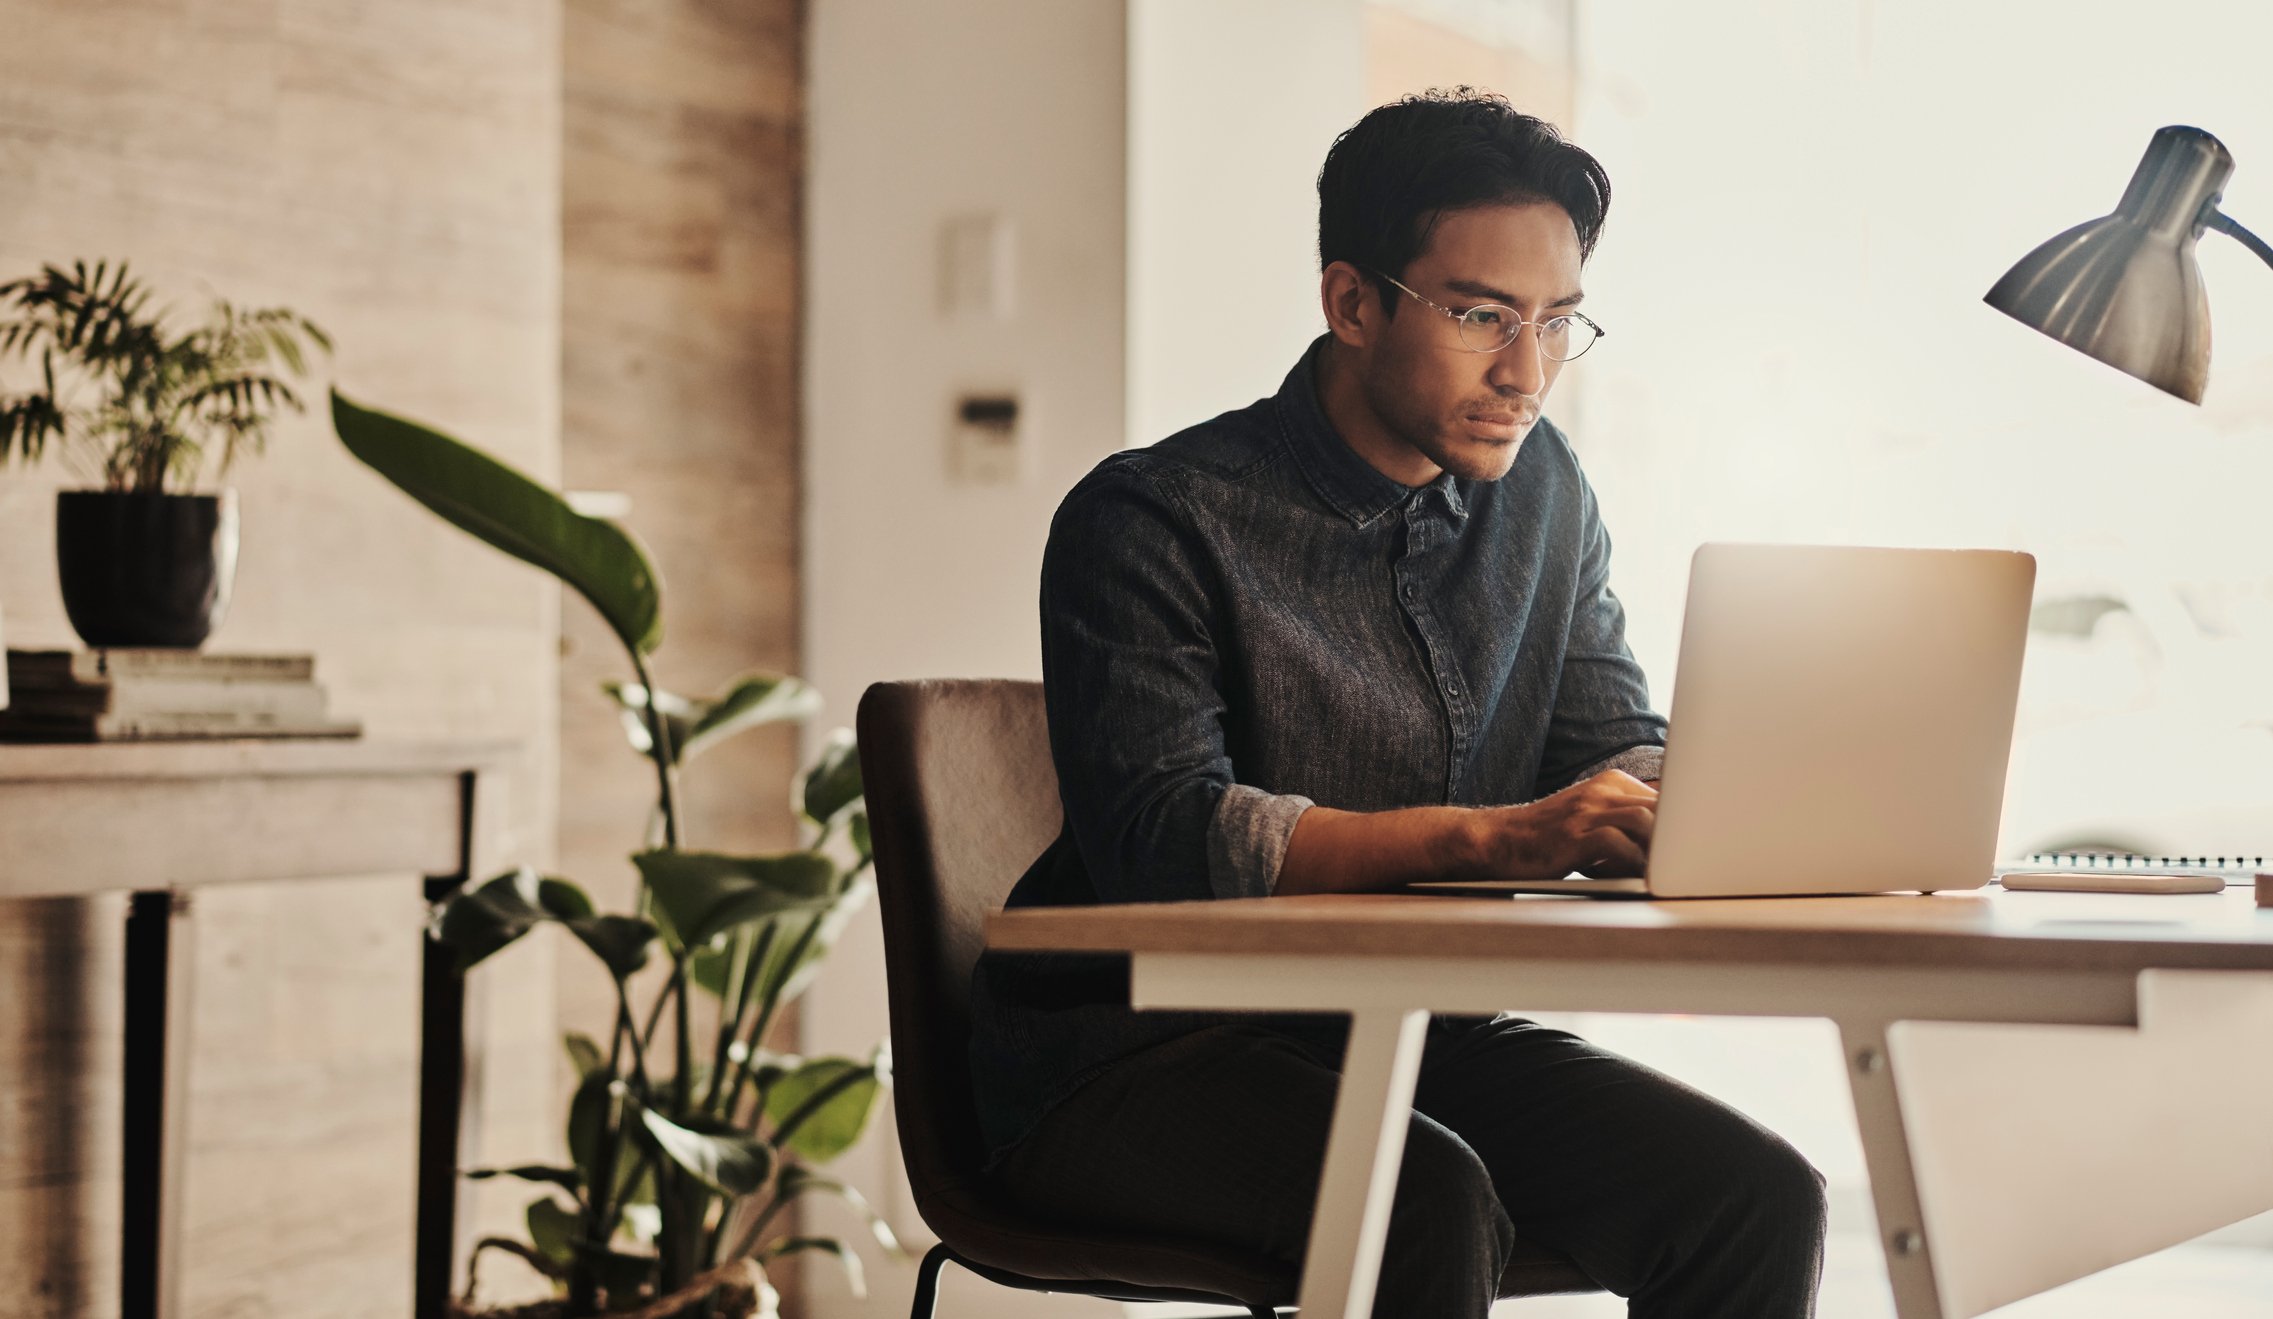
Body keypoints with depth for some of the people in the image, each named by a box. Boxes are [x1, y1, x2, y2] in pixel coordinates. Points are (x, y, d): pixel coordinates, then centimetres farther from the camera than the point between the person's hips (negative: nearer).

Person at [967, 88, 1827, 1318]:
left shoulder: (1543, 493, 10)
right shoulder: (1150, 522, -11)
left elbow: (1619, 750, 11)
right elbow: (1161, 836, -24)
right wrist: (1495, 835, -33)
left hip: (1416, 1033, 6)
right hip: (1136, 1058, -6)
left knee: (1757, 1197, -17)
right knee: (1428, 1203, -35)